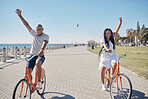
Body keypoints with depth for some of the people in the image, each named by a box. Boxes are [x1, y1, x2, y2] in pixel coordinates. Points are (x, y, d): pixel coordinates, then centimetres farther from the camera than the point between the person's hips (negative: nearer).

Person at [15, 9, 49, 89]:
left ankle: (39, 83, -29)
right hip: (32, 55, 4)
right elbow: (26, 25, 6)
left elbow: (45, 43, -25)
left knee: (38, 62, -38)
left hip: (40, 56, -4)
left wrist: (42, 50, -45)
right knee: (28, 71, -11)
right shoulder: (34, 34, 8)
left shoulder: (45, 36, -4)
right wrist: (20, 16, 2)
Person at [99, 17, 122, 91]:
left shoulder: (112, 39, 8)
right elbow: (104, 45, -23)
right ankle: (103, 84, -2)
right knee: (102, 69, -21)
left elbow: (117, 31, -1)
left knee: (114, 65, -30)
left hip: (112, 55, 2)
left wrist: (120, 22, -11)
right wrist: (107, 49, -45)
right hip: (105, 56, -2)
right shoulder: (103, 40, -1)